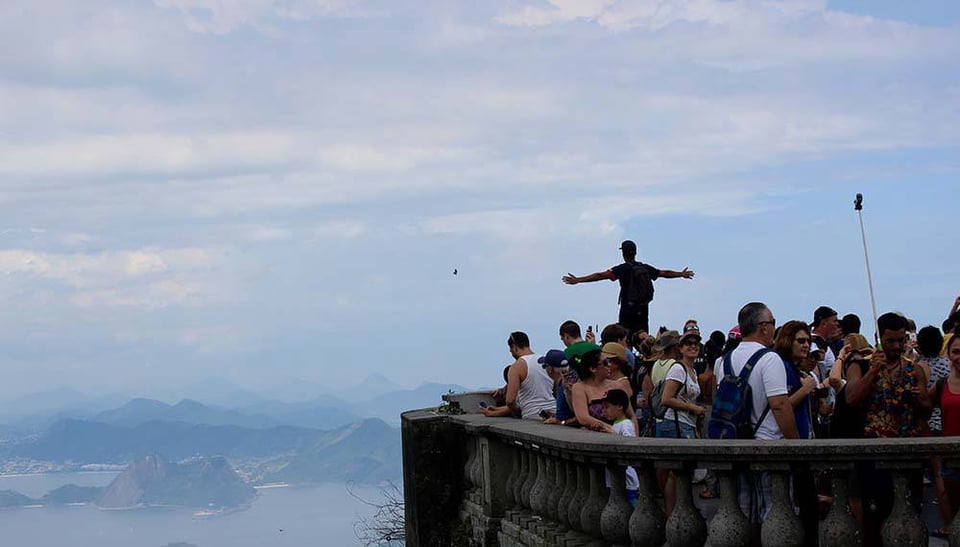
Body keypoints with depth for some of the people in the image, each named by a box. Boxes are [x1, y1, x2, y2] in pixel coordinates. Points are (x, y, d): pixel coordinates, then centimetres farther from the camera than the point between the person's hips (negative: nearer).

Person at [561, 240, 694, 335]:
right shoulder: (645, 268, 8)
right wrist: (681, 274, 40)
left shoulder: (623, 269, -9)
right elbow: (664, 273, 22)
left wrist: (578, 280, -18)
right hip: (643, 310, 5)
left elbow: (601, 275, -17)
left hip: (628, 310, -5)